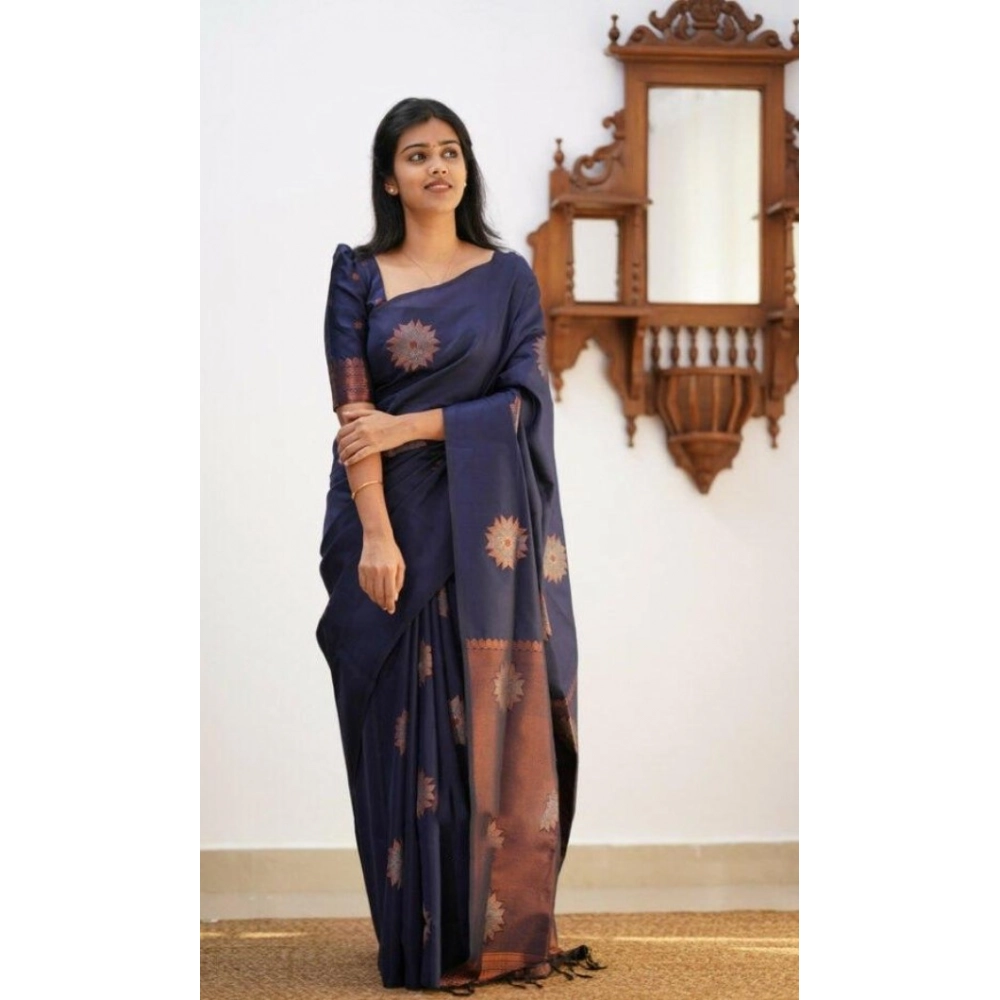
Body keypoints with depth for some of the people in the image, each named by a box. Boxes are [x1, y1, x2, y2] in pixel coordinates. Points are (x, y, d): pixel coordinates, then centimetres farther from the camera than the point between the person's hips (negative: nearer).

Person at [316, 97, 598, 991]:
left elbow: (527, 398, -3)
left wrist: (411, 427, -13)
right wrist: (376, 533, -16)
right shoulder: (359, 276, 4)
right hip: (394, 525, -1)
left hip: (487, 534, 1)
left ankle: (504, 933, 10)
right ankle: (423, 943, 8)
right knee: (407, 731, 1)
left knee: (494, 725, 1)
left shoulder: (508, 278, 7)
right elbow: (353, 410, -5)